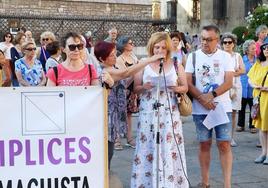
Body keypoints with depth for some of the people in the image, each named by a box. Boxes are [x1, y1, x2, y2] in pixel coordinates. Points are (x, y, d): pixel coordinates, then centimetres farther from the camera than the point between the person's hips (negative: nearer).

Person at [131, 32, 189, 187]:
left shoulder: (176, 65, 5)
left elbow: (185, 87, 8)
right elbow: (136, 88, 5)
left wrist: (176, 88, -13)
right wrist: (144, 87, -16)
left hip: (170, 113, 0)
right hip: (149, 113, 0)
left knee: (170, 149, -1)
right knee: (149, 148, 0)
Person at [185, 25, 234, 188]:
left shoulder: (225, 56, 2)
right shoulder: (193, 56, 3)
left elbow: (229, 82, -7)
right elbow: (188, 83, -3)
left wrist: (212, 95, -19)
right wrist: (202, 98, -16)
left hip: (222, 107, -1)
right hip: (200, 109, 1)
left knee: (224, 144, -3)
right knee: (204, 144, 7)